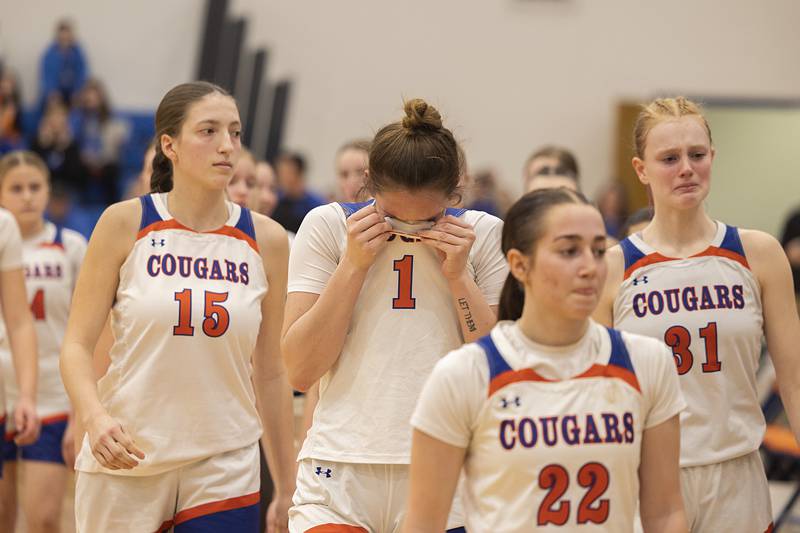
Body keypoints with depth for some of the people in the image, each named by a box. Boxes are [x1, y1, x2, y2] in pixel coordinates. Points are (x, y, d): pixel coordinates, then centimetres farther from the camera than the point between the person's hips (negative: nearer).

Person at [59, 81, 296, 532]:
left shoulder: (266, 241, 3)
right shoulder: (125, 224, -3)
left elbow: (271, 374, 9)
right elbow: (78, 344, -3)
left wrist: (287, 489, 10)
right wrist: (95, 418, -22)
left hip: (225, 469, 1)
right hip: (124, 460, -1)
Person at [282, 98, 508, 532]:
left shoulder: (482, 235, 4)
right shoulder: (328, 226, 2)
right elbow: (299, 370, -3)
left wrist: (458, 276, -7)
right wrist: (353, 264, -8)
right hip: (340, 472, -1)